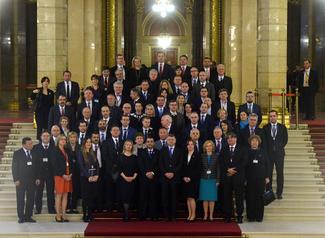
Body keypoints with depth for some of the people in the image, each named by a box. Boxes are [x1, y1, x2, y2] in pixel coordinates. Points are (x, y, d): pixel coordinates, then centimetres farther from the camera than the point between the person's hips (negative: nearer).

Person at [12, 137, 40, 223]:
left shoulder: (34, 153, 9)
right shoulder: (17, 153, -1)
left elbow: (36, 166, 12)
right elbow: (14, 167, -3)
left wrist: (37, 178, 4)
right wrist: (16, 179, -11)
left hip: (32, 180, 3)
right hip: (21, 180, -3)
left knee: (31, 199, 4)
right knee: (20, 199, 1)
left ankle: (28, 216, 12)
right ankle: (21, 217, 8)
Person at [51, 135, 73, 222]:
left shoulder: (66, 151, 17)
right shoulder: (55, 151, -1)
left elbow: (70, 163, 15)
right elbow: (55, 165, -9)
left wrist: (70, 174, -1)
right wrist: (62, 175, -14)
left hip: (68, 176, 6)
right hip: (59, 175, -6)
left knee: (65, 195, 4)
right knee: (59, 195, -5)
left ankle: (63, 215, 7)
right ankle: (58, 215, -1)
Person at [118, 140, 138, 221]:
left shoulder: (134, 157, 8)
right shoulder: (121, 156, 2)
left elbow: (136, 169, 6)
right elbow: (119, 168, -4)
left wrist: (134, 177, -10)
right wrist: (125, 177, -14)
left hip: (132, 180, 2)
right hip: (123, 179, -2)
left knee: (130, 196, 2)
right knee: (124, 196, -7)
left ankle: (125, 214, 12)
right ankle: (126, 215, -5)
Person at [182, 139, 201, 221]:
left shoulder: (197, 156, -4)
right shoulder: (184, 155, 12)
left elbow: (198, 169, -8)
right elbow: (183, 168, 12)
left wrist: (190, 178, -13)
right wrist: (184, 177, -3)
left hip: (193, 180, -5)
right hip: (185, 180, 5)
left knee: (191, 197, -8)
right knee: (188, 198, 5)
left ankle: (193, 214, 0)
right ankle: (189, 214, 10)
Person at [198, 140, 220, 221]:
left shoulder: (216, 156, 3)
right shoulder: (202, 156, 4)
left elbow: (218, 169, 2)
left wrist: (217, 180, -4)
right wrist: (199, 179, -3)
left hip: (213, 179, -1)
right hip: (204, 179, 1)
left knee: (212, 198, 1)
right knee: (205, 198, 3)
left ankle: (211, 215, 7)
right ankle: (205, 215, 10)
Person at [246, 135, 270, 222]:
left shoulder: (262, 152, 8)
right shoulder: (247, 152, 5)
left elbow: (266, 165, 8)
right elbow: (244, 165, 4)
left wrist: (267, 177, 2)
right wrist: (244, 178, -2)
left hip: (260, 178, 0)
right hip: (250, 178, 0)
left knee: (259, 197, 1)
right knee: (250, 198, 0)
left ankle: (259, 216, 7)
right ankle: (251, 216, 7)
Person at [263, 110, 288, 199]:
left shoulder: (282, 127, 7)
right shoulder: (265, 128, 7)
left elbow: (285, 139, 8)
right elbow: (263, 140, 6)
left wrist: (280, 147, 1)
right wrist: (266, 150, -2)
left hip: (279, 152, 0)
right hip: (268, 153, 0)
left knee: (280, 173, 1)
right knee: (268, 173, 0)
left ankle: (279, 193, 7)